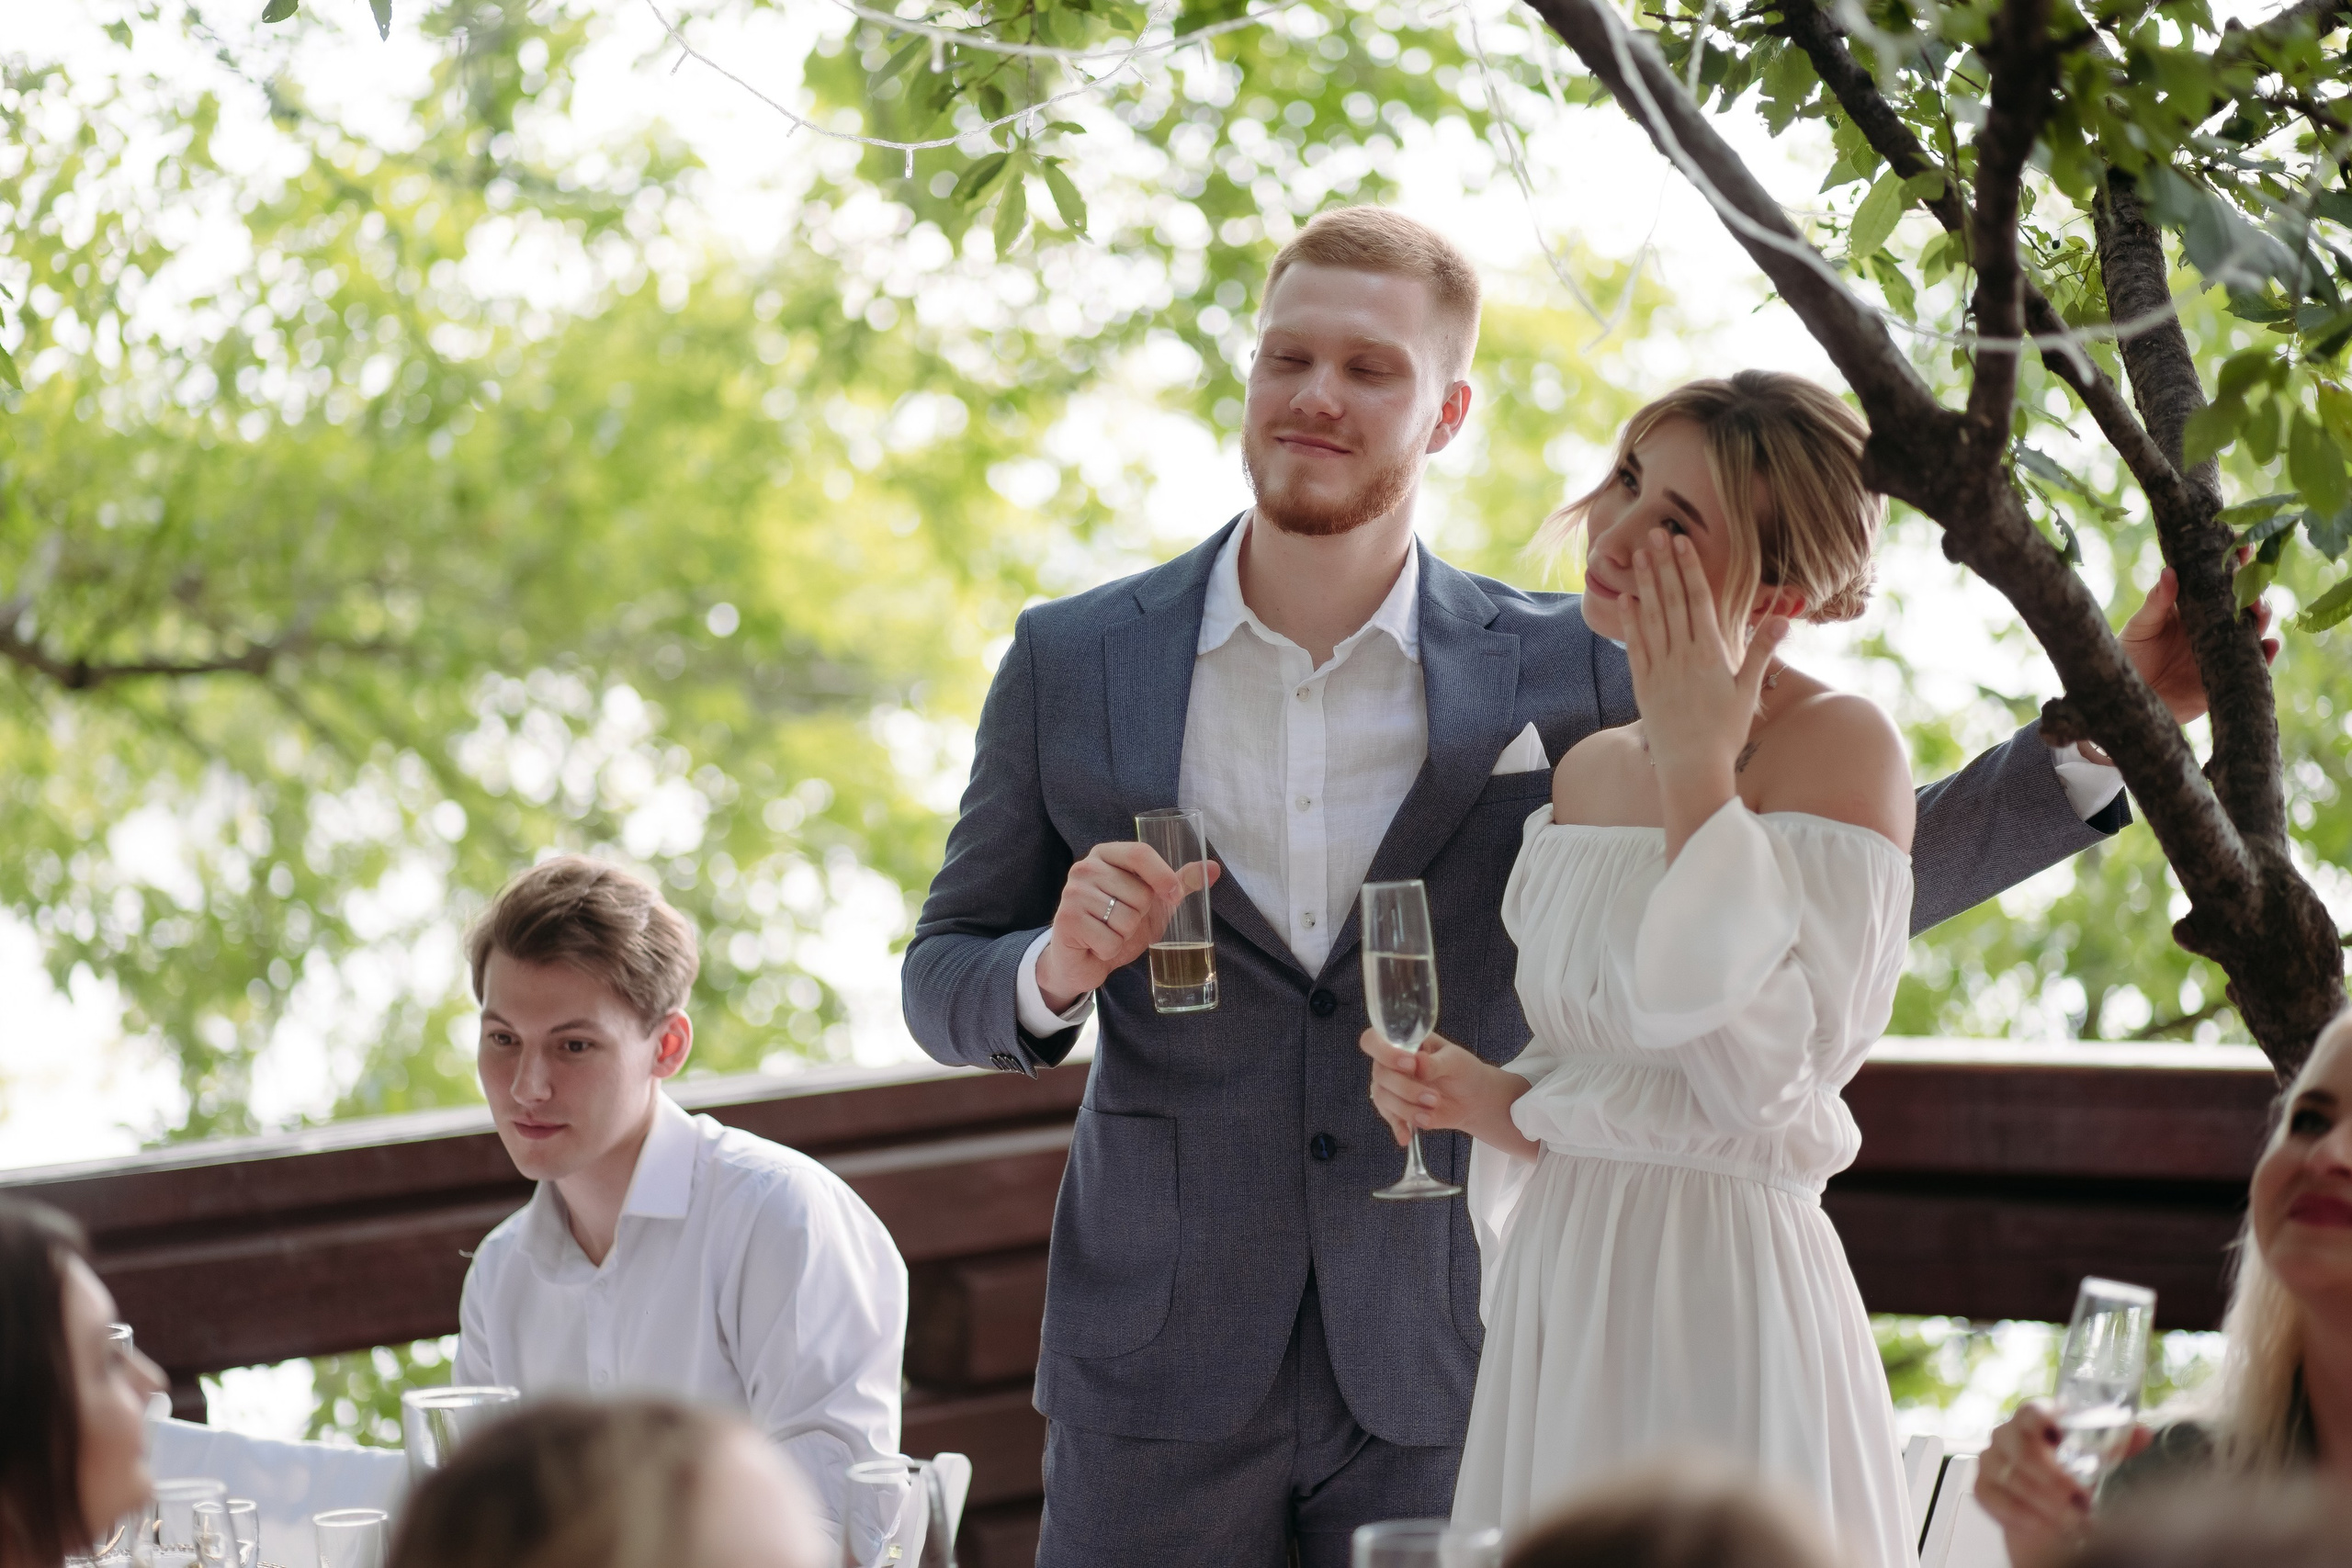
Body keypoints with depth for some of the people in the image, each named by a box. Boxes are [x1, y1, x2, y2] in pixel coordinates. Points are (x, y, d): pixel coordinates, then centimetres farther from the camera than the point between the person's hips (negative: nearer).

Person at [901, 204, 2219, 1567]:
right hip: (1162, 1371, 1)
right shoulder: (1069, 664, 2)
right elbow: (943, 983, 8)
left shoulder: (1565, 678, 0)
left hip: (1442, 1376, 0)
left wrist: (2100, 727, -4)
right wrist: (1057, 968, -14)